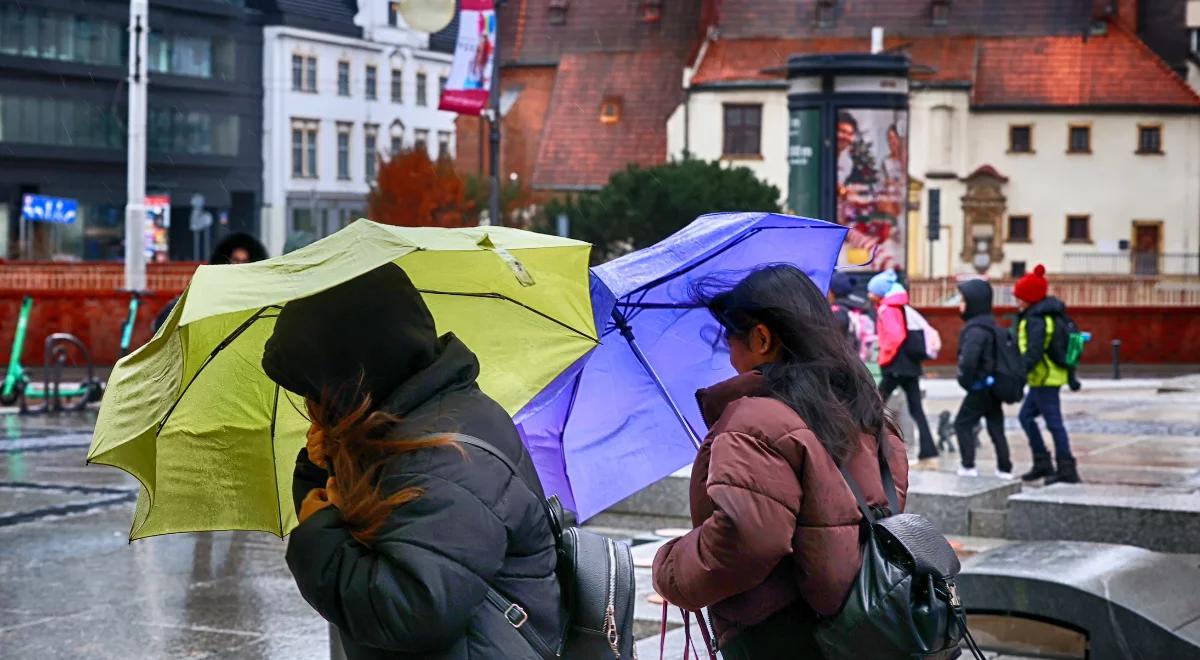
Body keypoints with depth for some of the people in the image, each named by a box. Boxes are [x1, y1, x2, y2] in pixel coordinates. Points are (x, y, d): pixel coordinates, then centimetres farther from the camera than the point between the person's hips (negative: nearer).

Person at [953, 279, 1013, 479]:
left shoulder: (975, 329, -19)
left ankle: (968, 466, 0)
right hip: (994, 385, 9)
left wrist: (965, 381, -14)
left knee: (963, 424, 2)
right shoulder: (992, 325, 11)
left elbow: (968, 359, -30)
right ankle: (1005, 468, 14)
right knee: (996, 427, 12)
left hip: (981, 386, -9)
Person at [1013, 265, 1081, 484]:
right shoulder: (1051, 315, 13)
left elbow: (1033, 353, -26)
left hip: (1044, 378, -10)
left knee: (1054, 423, -6)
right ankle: (1042, 463, 19)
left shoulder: (1036, 320, -17)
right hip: (1053, 375, 10)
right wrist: (1071, 376, 23)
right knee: (1026, 416, 17)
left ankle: (1067, 469, -2)